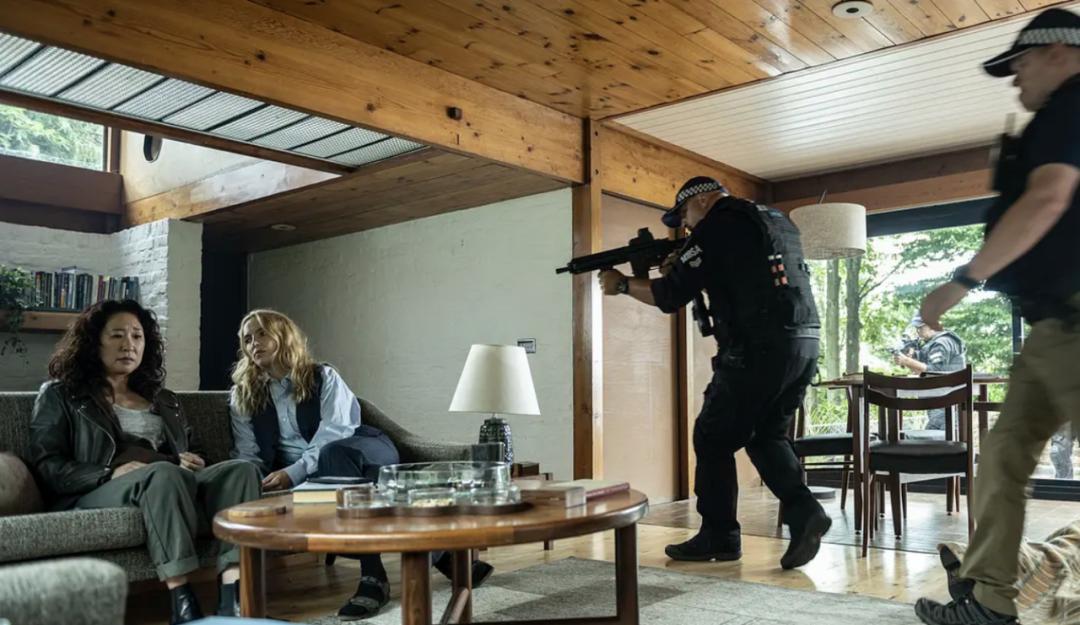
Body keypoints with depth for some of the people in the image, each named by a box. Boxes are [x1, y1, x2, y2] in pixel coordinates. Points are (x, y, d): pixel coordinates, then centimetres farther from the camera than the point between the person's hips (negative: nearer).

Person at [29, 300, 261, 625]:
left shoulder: (162, 399, 29)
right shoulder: (60, 395, 15)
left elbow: (195, 454, 27)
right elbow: (48, 467, 2)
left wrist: (188, 463, 0)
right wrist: (111, 473, -16)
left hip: (177, 488, 5)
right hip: (95, 496, -4)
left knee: (240, 469, -27)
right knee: (163, 474, -39)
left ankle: (233, 598, -44)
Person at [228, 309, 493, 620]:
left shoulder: (323, 377, 3)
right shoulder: (242, 396, 13)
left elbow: (333, 437, -11)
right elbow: (247, 455, 9)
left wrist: (293, 474, -25)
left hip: (364, 454, -1)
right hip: (295, 476, 1)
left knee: (334, 454, -38)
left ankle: (374, 575, -38)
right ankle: (438, 554, -34)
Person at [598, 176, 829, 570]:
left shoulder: (717, 225, -3)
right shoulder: (776, 220, 22)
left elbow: (670, 296, -5)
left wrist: (621, 284, 10)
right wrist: (683, 269, 20)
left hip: (759, 350, -8)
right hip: (804, 344, 8)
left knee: (714, 438, 6)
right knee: (766, 435, 20)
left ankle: (719, 537, 13)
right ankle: (804, 512, 3)